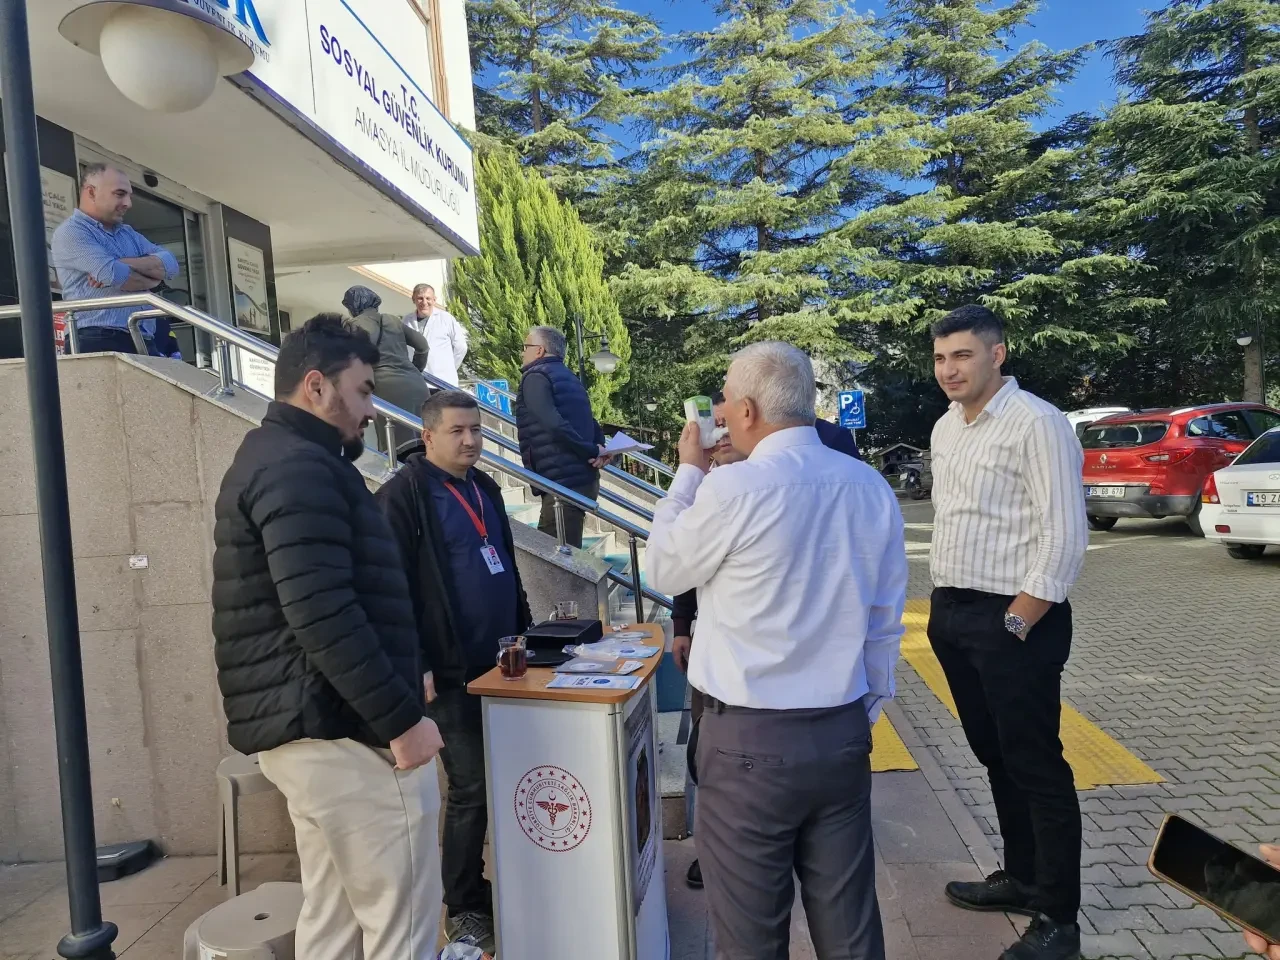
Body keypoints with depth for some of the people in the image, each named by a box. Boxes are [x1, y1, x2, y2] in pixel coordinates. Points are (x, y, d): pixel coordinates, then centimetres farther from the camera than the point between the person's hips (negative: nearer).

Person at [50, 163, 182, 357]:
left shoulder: (128, 233, 24)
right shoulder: (70, 232, 1)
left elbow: (170, 264, 7)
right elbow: (113, 275, -15)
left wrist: (124, 264, -8)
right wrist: (151, 279, 3)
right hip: (99, 343, -7)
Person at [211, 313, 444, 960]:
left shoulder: (270, 460, 18)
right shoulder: (301, 468, -16)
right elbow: (323, 615, -26)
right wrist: (401, 718, -20)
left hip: (301, 725, 10)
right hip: (345, 731, -10)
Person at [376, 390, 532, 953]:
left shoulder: (484, 487, 12)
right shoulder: (404, 494, -12)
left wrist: (525, 630, 20)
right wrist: (415, 667, -19)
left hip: (500, 662, 7)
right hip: (452, 672, -7)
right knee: (471, 789, 2)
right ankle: (464, 908, 21)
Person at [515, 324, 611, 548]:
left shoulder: (535, 377, -7)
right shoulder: (569, 379, 20)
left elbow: (555, 425, -21)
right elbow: (591, 424, 19)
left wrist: (592, 451, -13)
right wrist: (598, 450, 1)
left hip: (563, 484, -9)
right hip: (585, 480, 9)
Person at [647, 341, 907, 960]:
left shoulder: (733, 487, -18)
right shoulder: (871, 486, 2)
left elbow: (666, 571, -1)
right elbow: (886, 619, 9)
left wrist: (689, 472, 8)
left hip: (750, 739, -6)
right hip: (843, 733, 6)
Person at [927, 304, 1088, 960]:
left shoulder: (1036, 423, -14)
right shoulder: (945, 428, 11)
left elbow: (1065, 538, -17)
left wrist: (1016, 623, -16)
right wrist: (942, 604, 13)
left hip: (1014, 619, -8)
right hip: (952, 614, 8)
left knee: (1036, 766, 4)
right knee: (994, 756, 19)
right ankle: (1021, 877, 38)